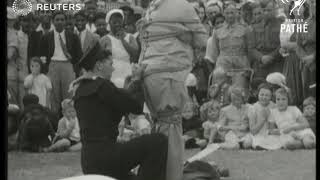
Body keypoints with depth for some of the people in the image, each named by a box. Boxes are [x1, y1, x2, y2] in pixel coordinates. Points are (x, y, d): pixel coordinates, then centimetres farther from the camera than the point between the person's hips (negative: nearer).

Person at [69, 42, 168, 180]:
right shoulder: (102, 86, -12)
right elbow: (136, 106, -6)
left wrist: (135, 82, 16)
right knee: (158, 142, -10)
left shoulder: (80, 89, 15)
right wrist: (137, 80, 8)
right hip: (103, 155, -10)